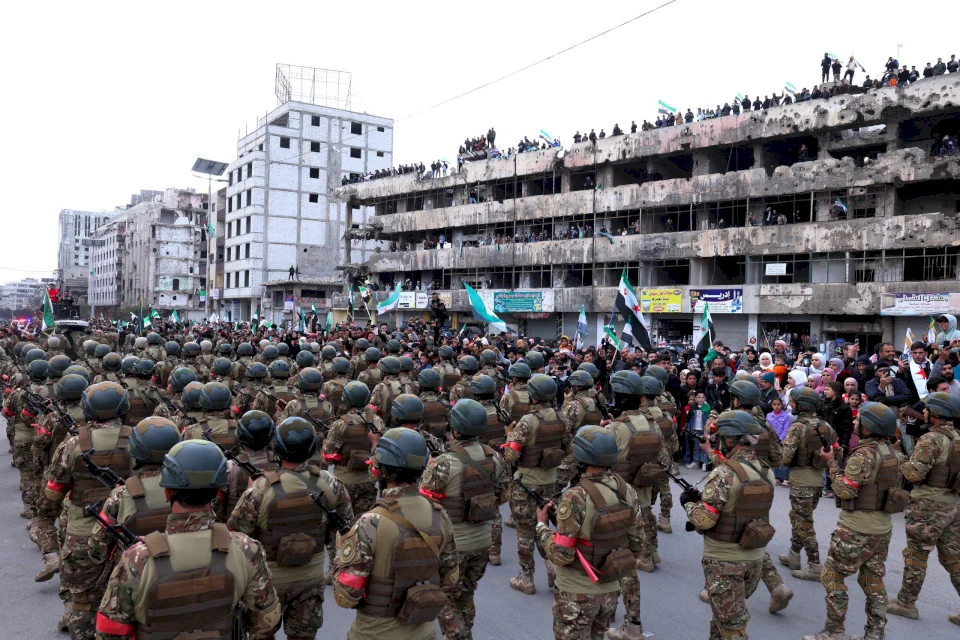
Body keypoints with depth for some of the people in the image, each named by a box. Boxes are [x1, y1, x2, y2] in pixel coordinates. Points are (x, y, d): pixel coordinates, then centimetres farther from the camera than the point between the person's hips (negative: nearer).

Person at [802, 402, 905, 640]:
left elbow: (845, 490, -21)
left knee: (831, 575, 4)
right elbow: (892, 484, 16)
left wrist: (831, 463, -12)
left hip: (857, 528, -8)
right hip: (883, 526, 8)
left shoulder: (864, 453, -21)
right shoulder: (891, 452, 5)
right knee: (873, 580, 16)